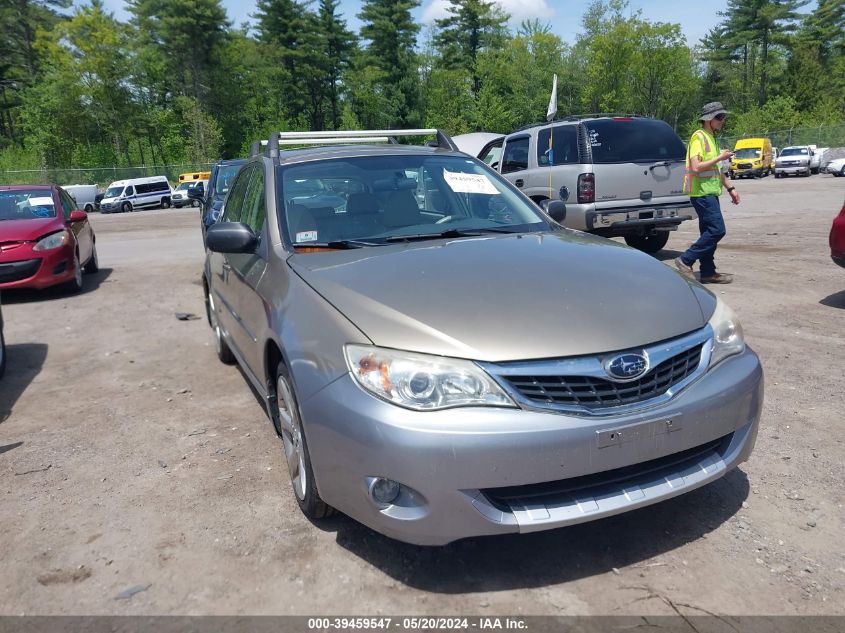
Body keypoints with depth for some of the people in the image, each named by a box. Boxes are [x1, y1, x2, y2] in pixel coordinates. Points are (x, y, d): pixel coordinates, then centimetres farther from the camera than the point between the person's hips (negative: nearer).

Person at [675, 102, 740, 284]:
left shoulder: (712, 138, 20)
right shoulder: (699, 137, -11)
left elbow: (717, 169, 26)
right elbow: (696, 167, -22)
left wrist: (730, 188, 22)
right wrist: (720, 157, -15)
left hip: (710, 192, 10)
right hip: (702, 192, -10)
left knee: (709, 231, 9)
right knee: (717, 230, -14)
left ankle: (708, 272, 13)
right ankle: (686, 260, -8)